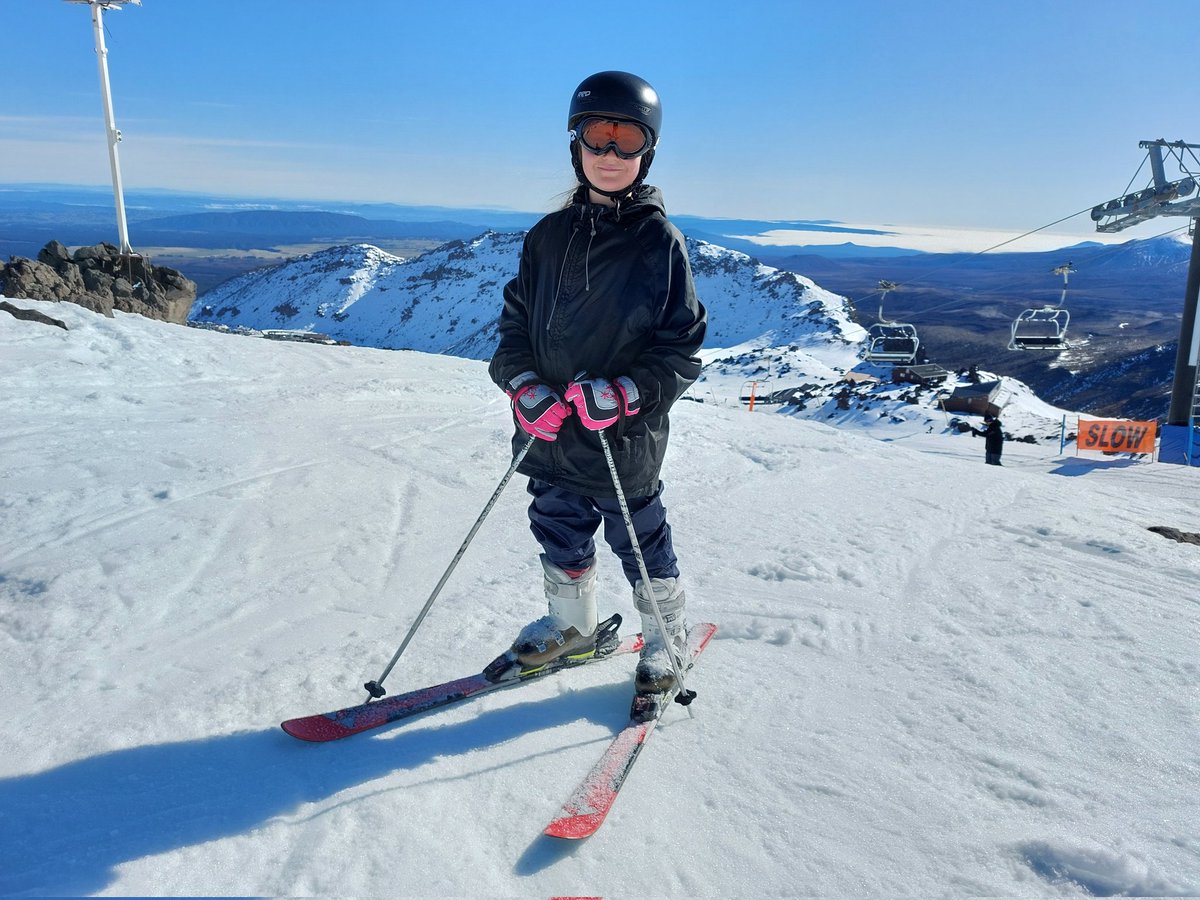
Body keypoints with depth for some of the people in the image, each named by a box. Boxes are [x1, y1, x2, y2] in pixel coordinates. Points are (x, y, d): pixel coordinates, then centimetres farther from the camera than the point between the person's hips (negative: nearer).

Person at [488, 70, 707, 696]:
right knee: (560, 539, 20)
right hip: (549, 433, 4)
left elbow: (682, 345, -8)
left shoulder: (660, 241, -8)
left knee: (641, 548, 11)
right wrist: (525, 386, -10)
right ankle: (571, 626, 45)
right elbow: (515, 320, 8)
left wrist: (622, 393, -22)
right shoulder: (549, 236, 4)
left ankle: (667, 639, 36)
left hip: (626, 439, -4)